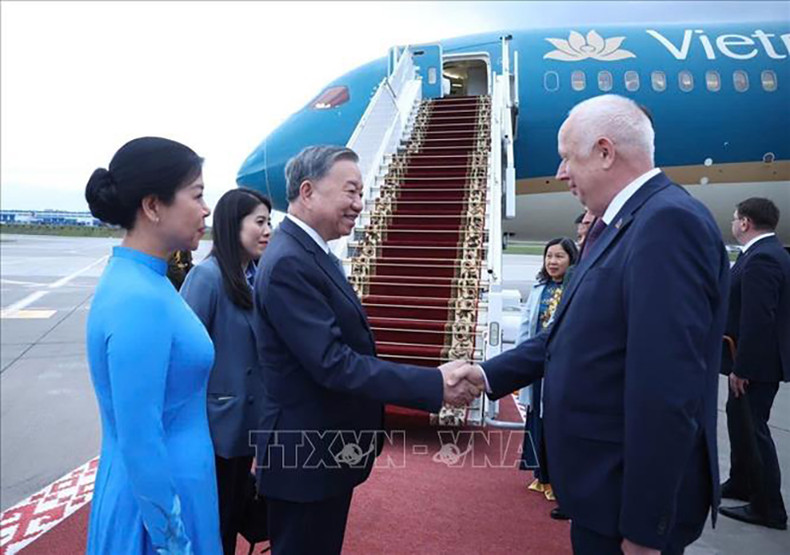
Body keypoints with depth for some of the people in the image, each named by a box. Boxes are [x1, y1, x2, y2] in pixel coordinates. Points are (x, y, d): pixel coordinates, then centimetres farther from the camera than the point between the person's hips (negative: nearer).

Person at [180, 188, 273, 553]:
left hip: (247, 418, 6)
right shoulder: (207, 275, -19)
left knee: (236, 508, 23)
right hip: (217, 420, -6)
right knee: (212, 517, 14)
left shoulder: (257, 276, 1)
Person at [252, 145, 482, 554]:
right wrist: (435, 383, -27)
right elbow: (333, 363, -29)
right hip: (306, 457, -9)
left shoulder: (315, 254, 8)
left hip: (327, 450, 9)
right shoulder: (288, 263, -24)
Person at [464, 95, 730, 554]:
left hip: (629, 491, -9)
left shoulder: (669, 221, -23)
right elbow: (571, 334, 10)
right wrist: (489, 374, 3)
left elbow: (667, 393, -26)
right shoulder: (621, 224, 9)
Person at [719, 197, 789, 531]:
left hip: (756, 363, -11)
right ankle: (741, 484, 38)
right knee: (740, 420, 22)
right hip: (758, 358, 11)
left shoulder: (760, 259, -23)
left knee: (752, 429, 1)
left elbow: (757, 319, -28)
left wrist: (741, 367, -23)